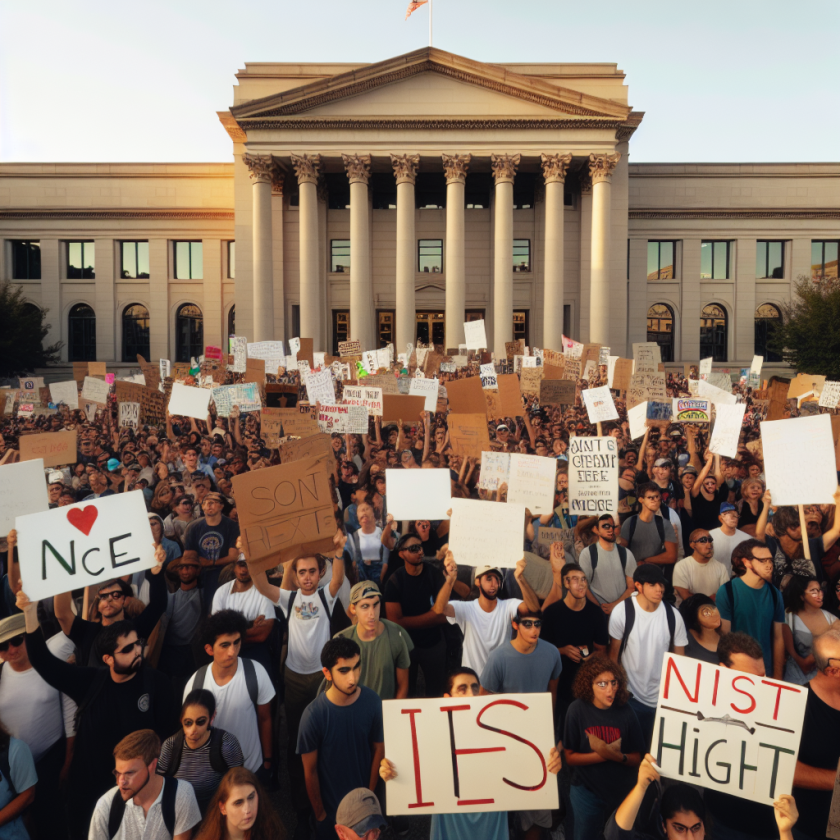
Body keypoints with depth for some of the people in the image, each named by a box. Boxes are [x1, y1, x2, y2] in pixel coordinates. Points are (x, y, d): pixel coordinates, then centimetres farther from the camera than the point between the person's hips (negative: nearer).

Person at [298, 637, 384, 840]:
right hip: (330, 807, -2)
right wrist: (320, 813, -4)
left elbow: (378, 749, -5)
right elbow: (310, 771, -15)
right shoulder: (313, 715, -29)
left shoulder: (373, 702, -21)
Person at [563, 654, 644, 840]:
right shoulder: (577, 710, -17)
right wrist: (604, 755, -24)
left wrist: (618, 756, -25)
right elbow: (570, 757, -13)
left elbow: (636, 758, -4)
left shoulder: (626, 712, -12)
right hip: (587, 791, -1)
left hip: (623, 791, 2)